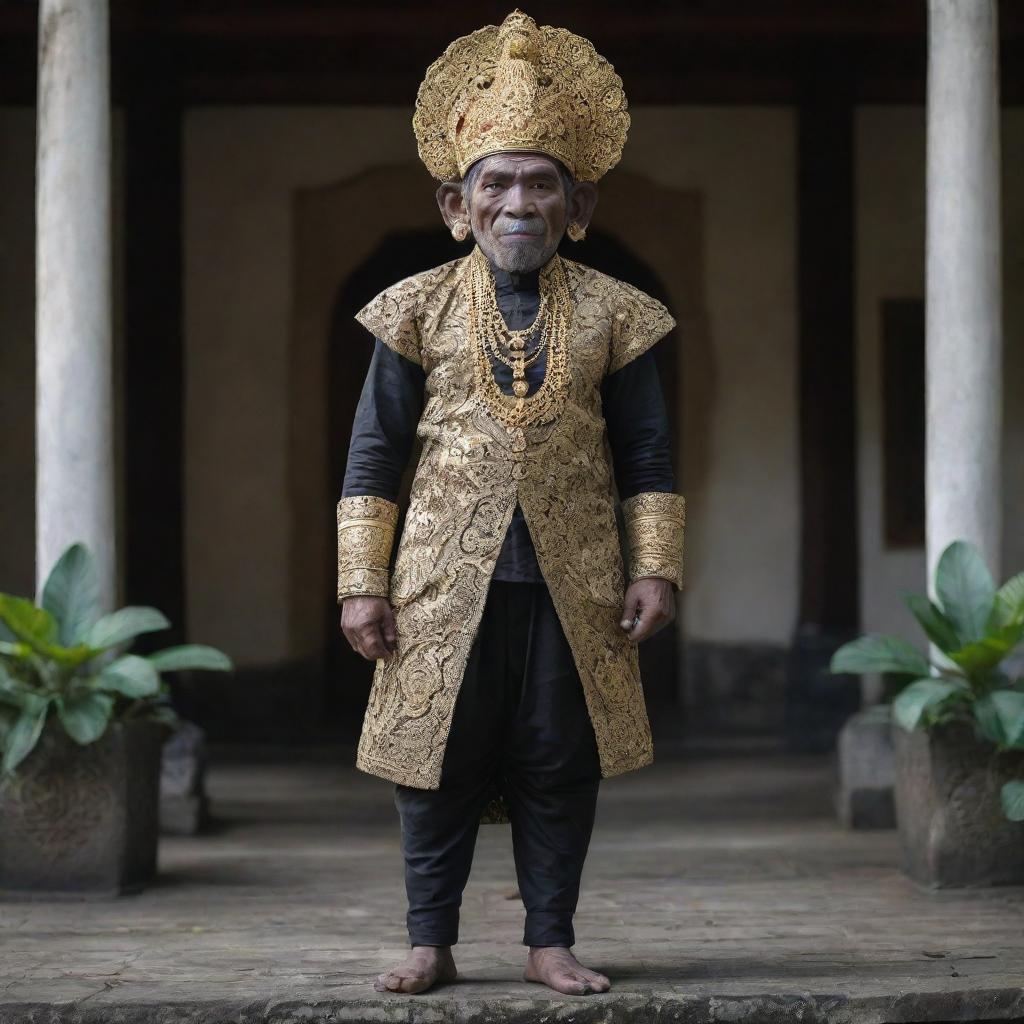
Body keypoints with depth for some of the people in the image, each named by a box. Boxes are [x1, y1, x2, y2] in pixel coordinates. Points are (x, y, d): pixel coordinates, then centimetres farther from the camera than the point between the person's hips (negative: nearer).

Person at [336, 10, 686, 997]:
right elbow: (374, 453, 4)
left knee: (561, 768, 5)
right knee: (437, 761, 3)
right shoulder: (422, 308, 4)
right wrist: (362, 582, -1)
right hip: (448, 580, 0)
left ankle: (550, 941, 18)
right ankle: (430, 941, 15)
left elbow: (647, 453, 9)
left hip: (572, 583, 1)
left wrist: (657, 569, 2)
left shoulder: (609, 312, 6)